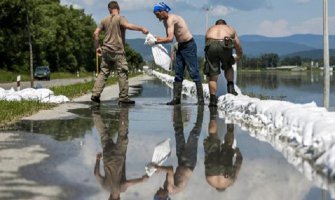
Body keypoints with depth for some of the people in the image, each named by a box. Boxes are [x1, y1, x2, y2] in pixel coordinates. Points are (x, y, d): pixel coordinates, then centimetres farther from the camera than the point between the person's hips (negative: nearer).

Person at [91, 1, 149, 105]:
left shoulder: (105, 20, 12)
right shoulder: (120, 18, -5)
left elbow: (96, 33, 10)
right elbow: (128, 25, -24)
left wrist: (97, 47, 18)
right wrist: (141, 29, -23)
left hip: (106, 51, 6)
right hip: (117, 51, -6)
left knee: (103, 73, 10)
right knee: (122, 73, -1)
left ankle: (95, 94, 3)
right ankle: (123, 97, -2)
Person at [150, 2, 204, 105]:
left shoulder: (171, 19, -19)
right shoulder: (165, 21, 10)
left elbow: (170, 39, -28)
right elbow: (168, 37, 14)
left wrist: (156, 42, -21)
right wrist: (156, 38, -1)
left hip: (189, 46, -9)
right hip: (180, 46, 10)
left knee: (194, 73, -8)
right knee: (178, 74, 4)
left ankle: (200, 99, -6)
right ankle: (176, 98, 5)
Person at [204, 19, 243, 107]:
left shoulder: (210, 29, 38)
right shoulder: (230, 29, 35)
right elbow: (239, 49, 38)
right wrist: (237, 58, 56)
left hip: (211, 45, 1)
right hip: (224, 45, 0)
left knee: (212, 74, 6)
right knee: (228, 67, 27)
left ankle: (213, 99, -2)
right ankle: (230, 87, 13)